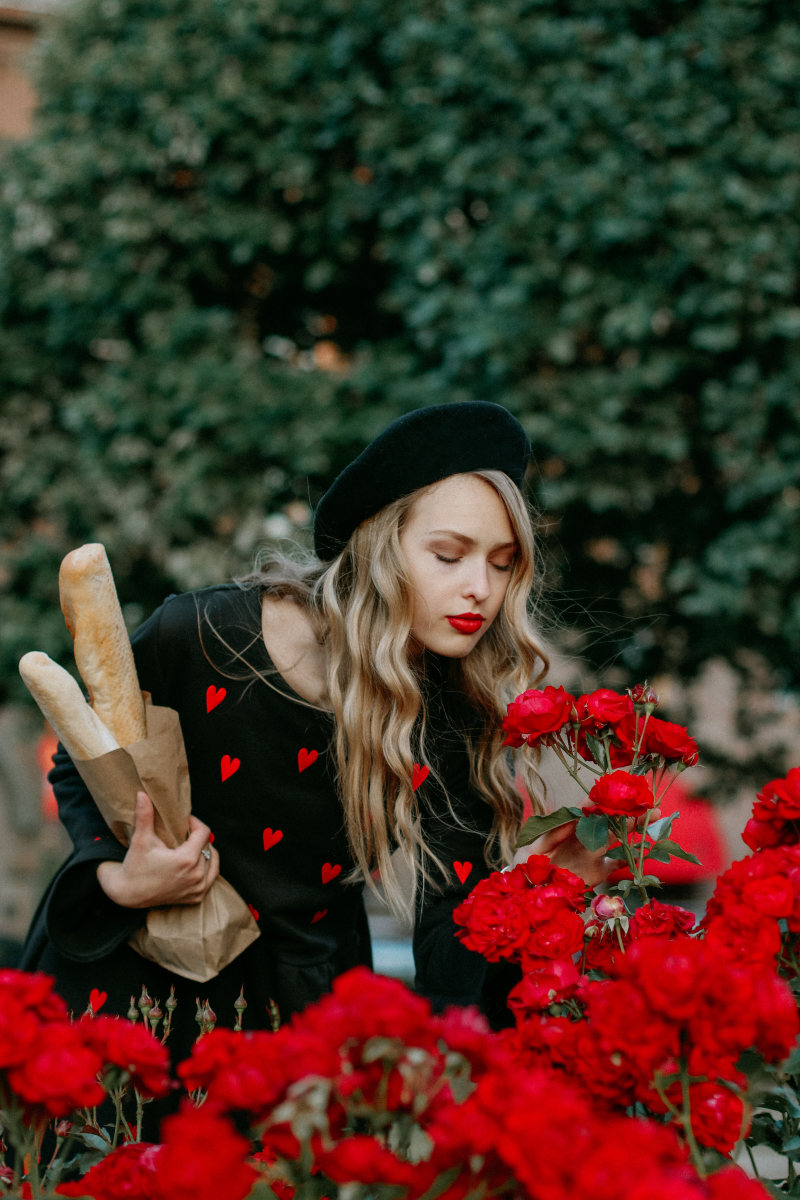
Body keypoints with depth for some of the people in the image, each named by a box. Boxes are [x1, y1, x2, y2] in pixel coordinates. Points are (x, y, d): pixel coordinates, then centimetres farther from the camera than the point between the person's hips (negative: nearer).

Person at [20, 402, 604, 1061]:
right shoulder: (200, 637, -19)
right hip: (125, 981, -1)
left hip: (304, 1007, 2)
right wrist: (121, 881, -20)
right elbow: (79, 773, -2)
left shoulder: (458, 720, -14)